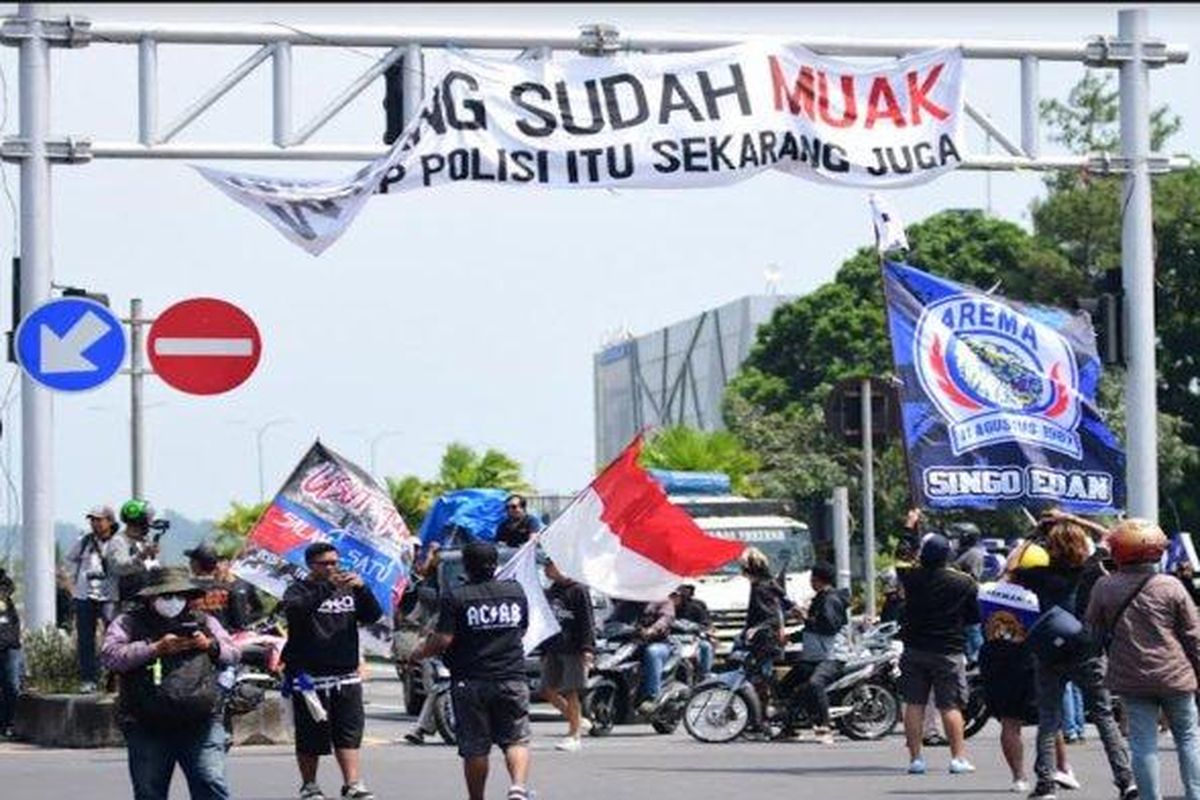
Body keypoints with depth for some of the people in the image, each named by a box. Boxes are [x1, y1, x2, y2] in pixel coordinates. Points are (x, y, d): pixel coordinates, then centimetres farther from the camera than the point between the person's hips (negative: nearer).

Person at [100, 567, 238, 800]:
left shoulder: (203, 622, 18)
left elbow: (233, 654, 18)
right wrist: (155, 649, -15)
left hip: (201, 722, 1)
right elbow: (110, 655, -7)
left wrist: (210, 645, -4)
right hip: (147, 727, -1)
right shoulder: (129, 623, 9)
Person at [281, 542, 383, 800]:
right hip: (310, 676, -3)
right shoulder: (299, 590, 0)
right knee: (310, 735, 3)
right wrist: (326, 588, -30)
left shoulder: (349, 590, 13)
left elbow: (373, 615, 3)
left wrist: (362, 590, -15)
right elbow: (294, 610, -22)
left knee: (349, 731, -4)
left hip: (346, 675, 3)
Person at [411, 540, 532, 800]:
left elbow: (443, 640, -12)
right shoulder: (516, 592, 6)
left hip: (470, 683, -2)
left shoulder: (455, 597, -8)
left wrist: (418, 654, 5)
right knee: (516, 740, 5)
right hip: (512, 679, 2)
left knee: (475, 748, 6)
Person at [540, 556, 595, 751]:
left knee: (571, 692, -5)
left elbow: (587, 622, -10)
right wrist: (544, 651, 20)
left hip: (573, 649, -7)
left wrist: (587, 648, -18)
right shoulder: (549, 593, 14)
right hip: (553, 649, 7)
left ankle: (574, 735, 3)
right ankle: (577, 721, 21)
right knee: (548, 691, 5)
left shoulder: (578, 591, -7)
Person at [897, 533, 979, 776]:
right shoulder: (964, 583, -9)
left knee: (914, 704, 7)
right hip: (948, 652, -2)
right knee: (950, 705, 1)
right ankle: (958, 758, -1)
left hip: (914, 649, 2)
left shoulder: (912, 578, -7)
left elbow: (899, 565, 16)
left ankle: (915, 758, 5)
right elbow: (975, 617, 0)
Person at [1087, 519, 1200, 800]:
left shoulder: (1104, 588, -4)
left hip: (1131, 679, 1)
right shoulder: (1171, 587, -6)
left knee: (1143, 743, 3)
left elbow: (1093, 630, 6)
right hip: (1174, 676, -1)